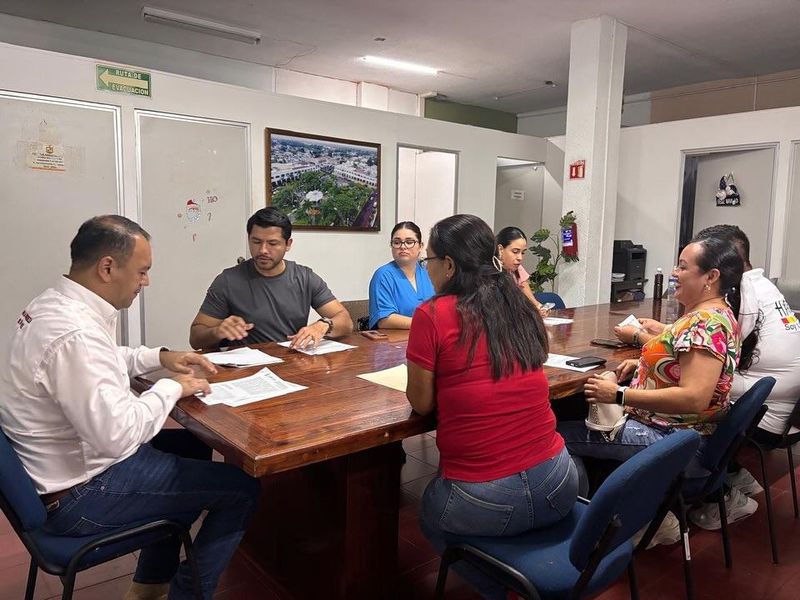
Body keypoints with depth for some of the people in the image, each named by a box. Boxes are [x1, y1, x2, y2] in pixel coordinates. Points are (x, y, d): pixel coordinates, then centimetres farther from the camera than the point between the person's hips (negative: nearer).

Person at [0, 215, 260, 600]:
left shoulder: (54, 304, 1)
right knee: (242, 488, -6)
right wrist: (172, 387, -17)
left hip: (62, 463, 10)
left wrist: (159, 357, 7)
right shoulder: (74, 334, -31)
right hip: (78, 494, -10)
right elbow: (118, 435, -32)